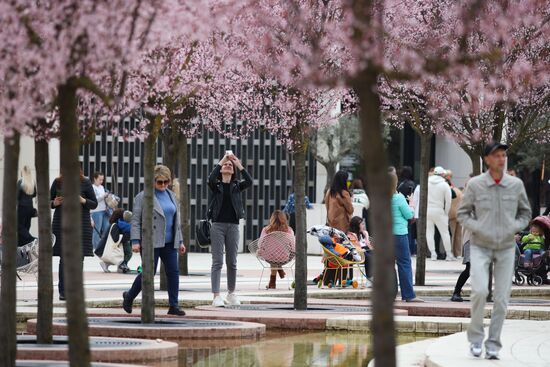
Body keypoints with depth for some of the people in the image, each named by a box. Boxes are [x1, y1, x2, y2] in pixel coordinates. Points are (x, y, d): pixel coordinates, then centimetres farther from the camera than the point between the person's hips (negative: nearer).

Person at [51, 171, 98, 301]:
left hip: (80, 224, -1)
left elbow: (94, 204, 5)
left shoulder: (85, 182, 3)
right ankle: (63, 291, -1)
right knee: (64, 257, -4)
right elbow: (49, 201, 16)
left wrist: (83, 201, -14)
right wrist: (54, 203, -7)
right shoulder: (58, 182, 7)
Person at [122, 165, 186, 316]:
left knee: (173, 272, -1)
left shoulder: (171, 196, 14)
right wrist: (135, 241, -14)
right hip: (151, 243, -6)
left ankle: (174, 306, 2)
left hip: (169, 243, 6)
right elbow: (135, 220, -7)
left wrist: (180, 241, 16)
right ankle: (129, 296, 17)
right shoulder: (143, 197, -4)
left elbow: (176, 221, 19)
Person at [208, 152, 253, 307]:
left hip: (233, 225, 2)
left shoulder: (236, 186, 9)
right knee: (217, 261, -6)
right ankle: (216, 296, -10)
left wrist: (239, 164, -13)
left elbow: (249, 182, -10)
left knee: (232, 262, 9)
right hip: (218, 224, -2)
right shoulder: (216, 185, 4)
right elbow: (211, 179, -19)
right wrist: (221, 160, -18)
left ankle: (231, 293, 22)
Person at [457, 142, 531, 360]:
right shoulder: (475, 185, -5)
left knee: (502, 298, 0)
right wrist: (478, 229, -12)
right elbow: (462, 213, 3)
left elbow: (525, 212, 13)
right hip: (480, 246, -2)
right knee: (480, 290, -19)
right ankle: (475, 337, -1)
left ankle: (493, 344, 10)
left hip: (506, 247, 2)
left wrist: (514, 227, -6)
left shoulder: (516, 185, 1)